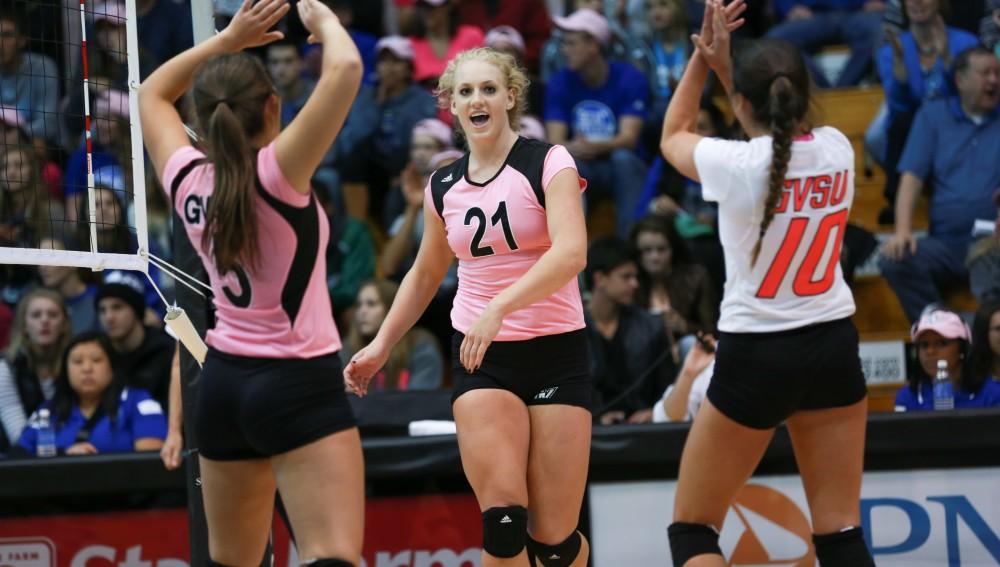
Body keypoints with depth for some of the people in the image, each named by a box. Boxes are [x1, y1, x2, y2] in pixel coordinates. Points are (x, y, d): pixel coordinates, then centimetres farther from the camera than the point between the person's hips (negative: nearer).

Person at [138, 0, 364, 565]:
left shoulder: (187, 179, 0)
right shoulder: (276, 173, -15)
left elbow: (153, 93, 20)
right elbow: (345, 66, -25)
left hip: (224, 383, 7)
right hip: (298, 385, -7)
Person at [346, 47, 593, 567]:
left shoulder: (548, 163, -7)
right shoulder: (443, 187, 8)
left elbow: (571, 252, -23)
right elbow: (425, 274, 24)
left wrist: (499, 308, -35)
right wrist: (381, 345, 18)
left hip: (556, 351, -3)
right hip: (481, 358, 3)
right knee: (502, 519, -17)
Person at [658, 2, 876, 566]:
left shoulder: (737, 164, -17)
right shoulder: (837, 148, -4)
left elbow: (673, 137, 7)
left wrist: (703, 58, 10)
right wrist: (725, 64, 13)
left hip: (756, 355, -5)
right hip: (834, 346, 5)